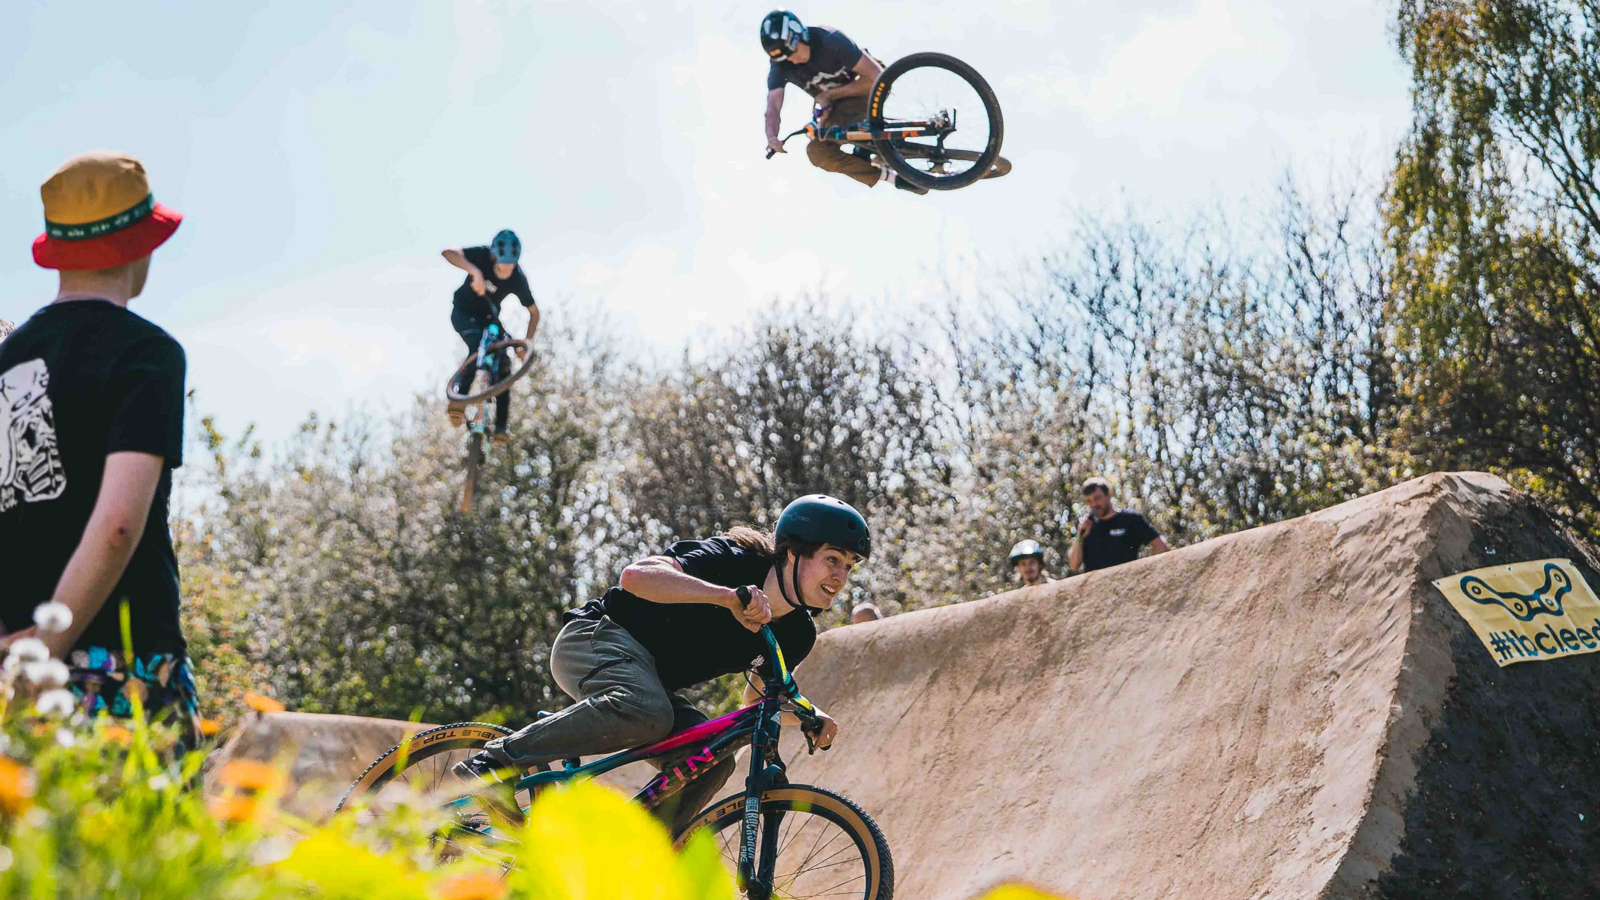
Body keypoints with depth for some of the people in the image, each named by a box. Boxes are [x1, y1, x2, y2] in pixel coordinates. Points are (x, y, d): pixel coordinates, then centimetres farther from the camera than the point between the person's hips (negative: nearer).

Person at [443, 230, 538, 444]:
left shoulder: (518, 279, -22)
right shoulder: (482, 256, -28)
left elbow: (534, 312, -9)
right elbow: (448, 253, -44)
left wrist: (528, 341, -24)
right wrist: (473, 270, -60)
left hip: (488, 316, 3)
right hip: (464, 312, -3)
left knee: (502, 363, -14)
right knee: (478, 345, -32)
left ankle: (502, 425, -15)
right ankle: (459, 399, -38)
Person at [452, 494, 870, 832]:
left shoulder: (796, 635, 0)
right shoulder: (734, 561, -21)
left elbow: (757, 693, 18)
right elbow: (637, 575, -35)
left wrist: (810, 713, -3)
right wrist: (726, 596, -46)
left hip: (652, 681, 8)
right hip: (598, 638, -8)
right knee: (646, 712, -37)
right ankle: (496, 761, -28)